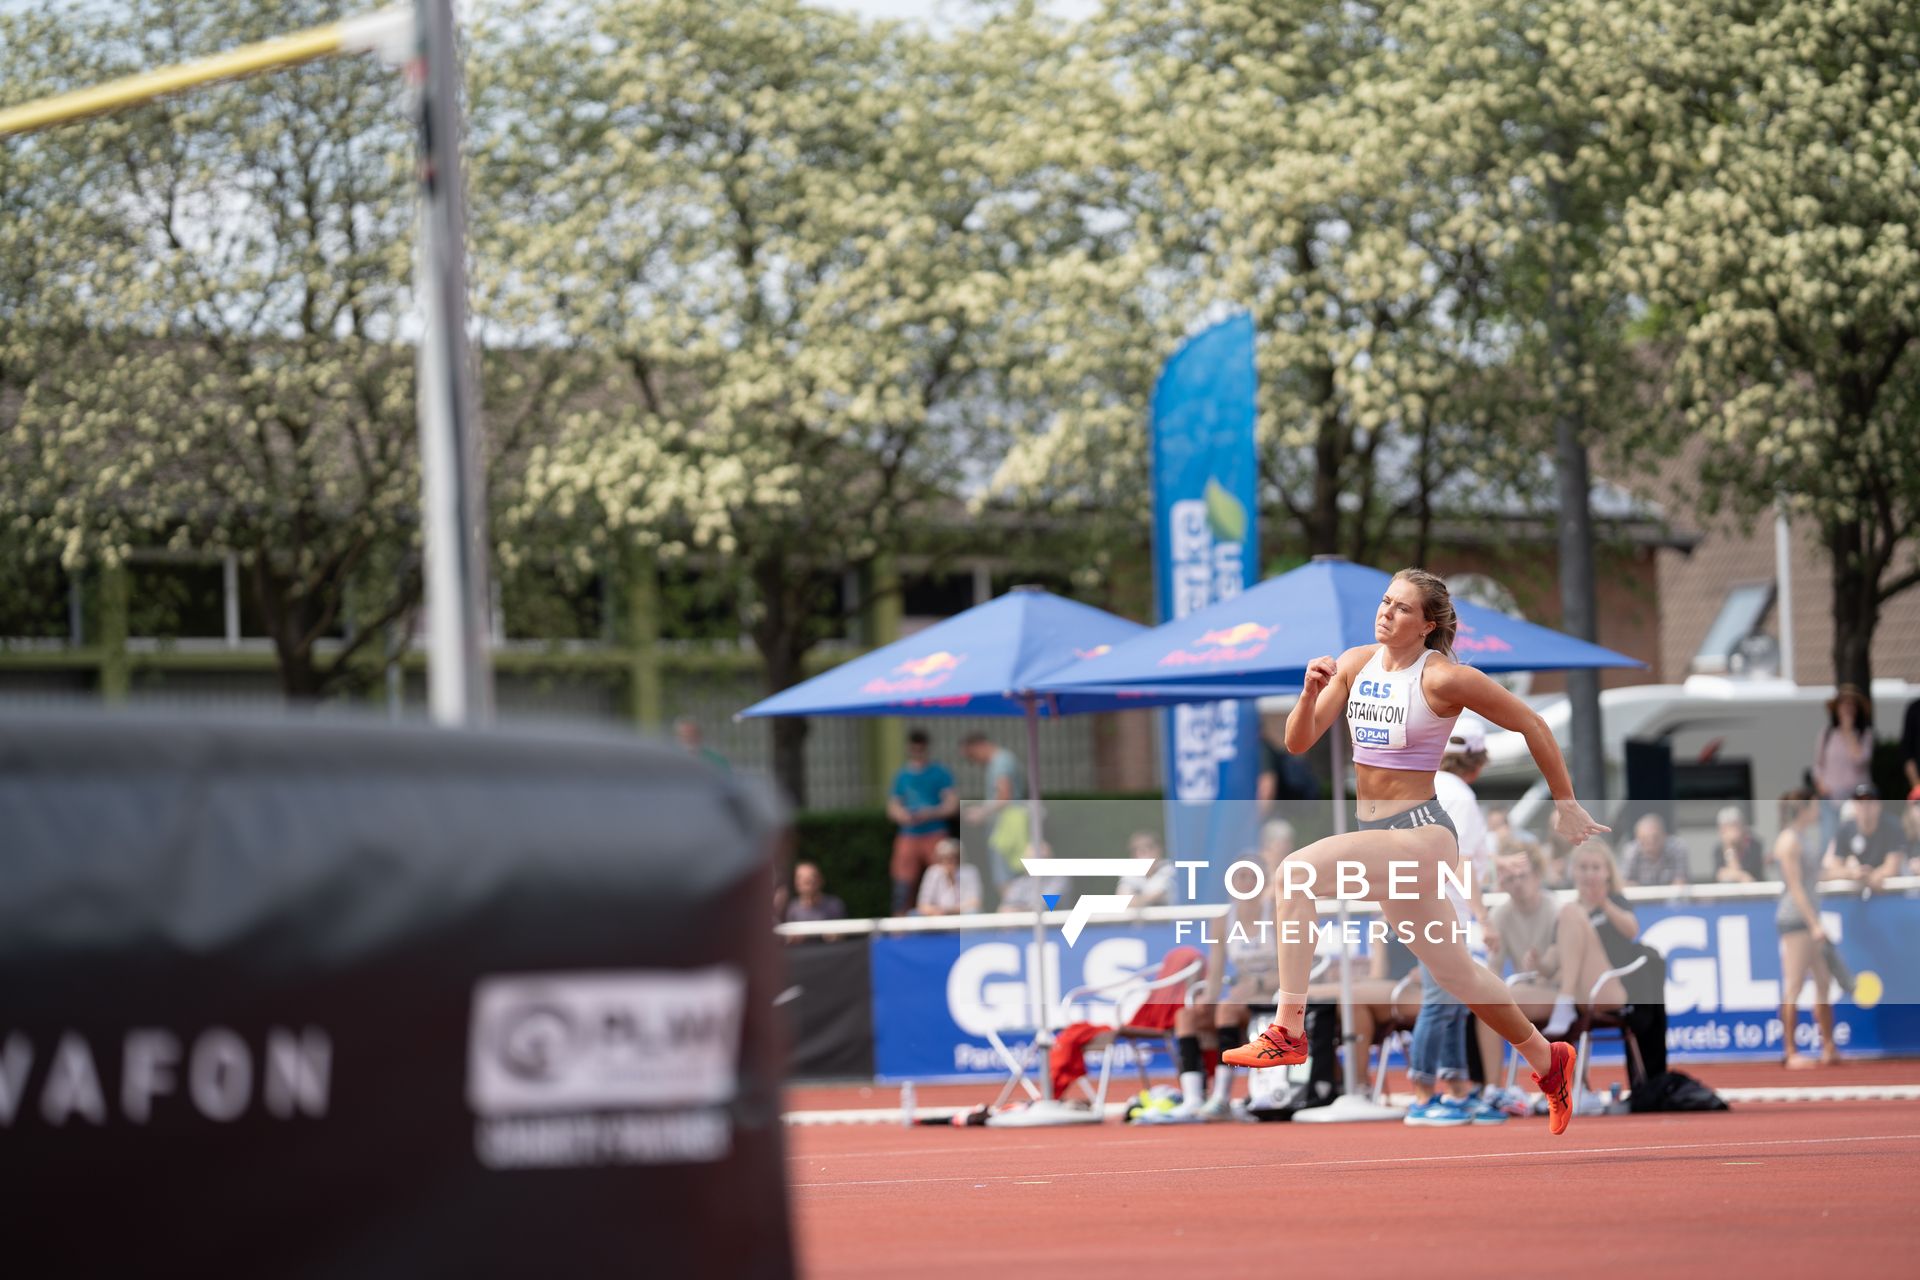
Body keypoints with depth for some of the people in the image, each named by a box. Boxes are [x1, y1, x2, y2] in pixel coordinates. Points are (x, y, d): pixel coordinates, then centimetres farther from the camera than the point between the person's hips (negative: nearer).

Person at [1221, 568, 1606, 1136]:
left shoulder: (1444, 678, -12)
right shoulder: (1355, 663, 5)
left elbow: (1531, 725, -3)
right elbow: (1298, 742, 5)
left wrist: (1566, 806, 3)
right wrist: (1311, 692, -15)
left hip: (1421, 834, -8)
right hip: (1378, 835, 8)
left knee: (1299, 871, -28)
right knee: (1454, 971, 19)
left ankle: (1288, 1029, -26)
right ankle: (1547, 1061, 39)